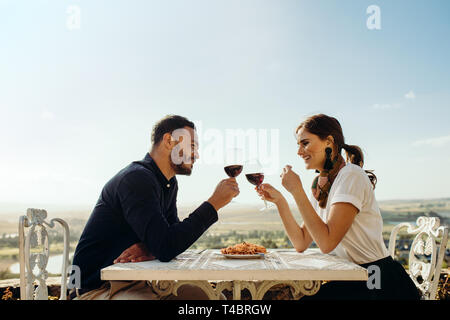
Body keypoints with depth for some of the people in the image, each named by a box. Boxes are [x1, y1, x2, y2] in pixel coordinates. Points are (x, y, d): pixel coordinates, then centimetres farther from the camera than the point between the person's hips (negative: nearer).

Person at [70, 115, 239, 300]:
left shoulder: (169, 184, 10)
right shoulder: (137, 179, -21)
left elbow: (173, 238, 8)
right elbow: (166, 248, -30)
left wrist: (152, 250, -16)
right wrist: (214, 203, -22)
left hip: (137, 283, 9)